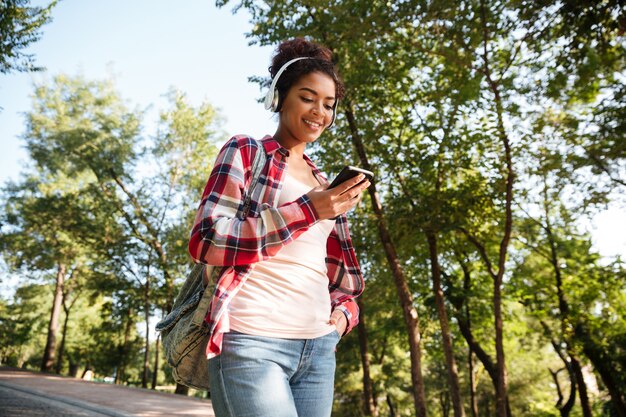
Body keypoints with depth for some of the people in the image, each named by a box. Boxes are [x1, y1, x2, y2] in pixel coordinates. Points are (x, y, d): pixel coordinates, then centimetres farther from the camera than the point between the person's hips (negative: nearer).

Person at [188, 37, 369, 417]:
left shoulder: (323, 184, 18)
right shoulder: (245, 153, 1)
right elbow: (206, 242, -12)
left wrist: (344, 312, 2)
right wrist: (306, 210, -17)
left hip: (319, 349, 6)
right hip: (252, 344, -6)